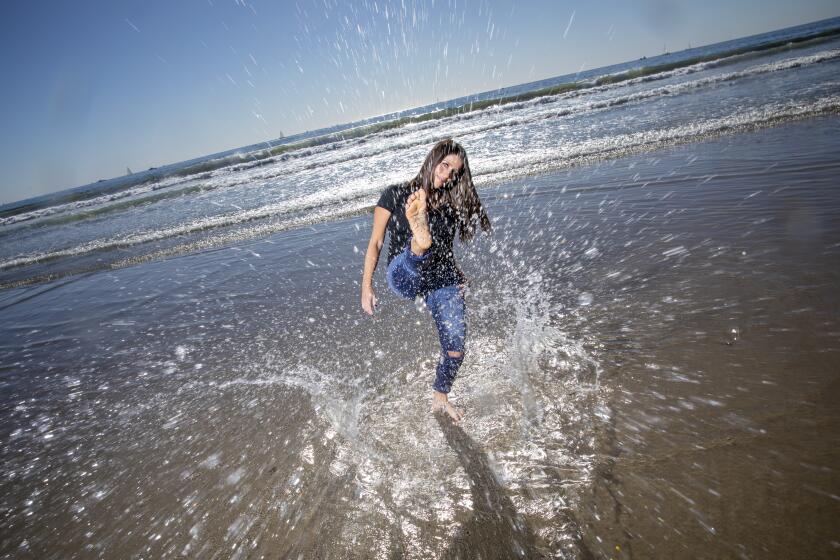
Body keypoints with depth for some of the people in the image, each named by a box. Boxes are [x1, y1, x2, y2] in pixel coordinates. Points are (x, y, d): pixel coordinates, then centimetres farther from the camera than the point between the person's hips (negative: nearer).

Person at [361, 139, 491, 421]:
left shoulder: (451, 204, 14)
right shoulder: (396, 195, 2)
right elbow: (375, 243, 1)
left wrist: (461, 278, 9)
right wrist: (366, 287, -3)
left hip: (444, 280, 4)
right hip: (405, 277, -4)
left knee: (455, 349, 2)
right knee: (421, 243, -35)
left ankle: (440, 398, 28)